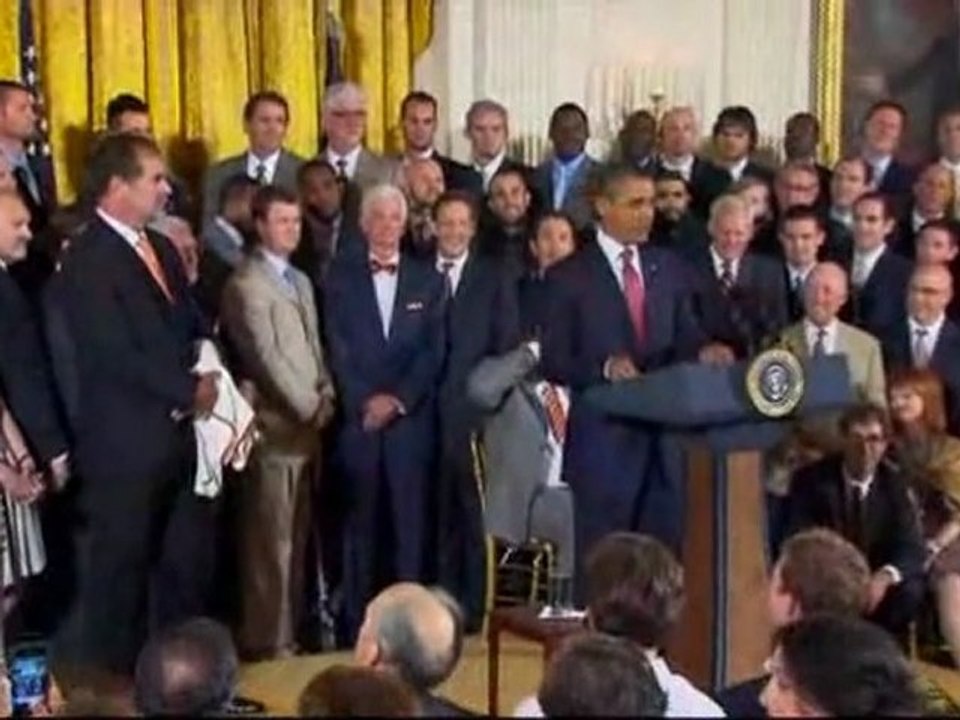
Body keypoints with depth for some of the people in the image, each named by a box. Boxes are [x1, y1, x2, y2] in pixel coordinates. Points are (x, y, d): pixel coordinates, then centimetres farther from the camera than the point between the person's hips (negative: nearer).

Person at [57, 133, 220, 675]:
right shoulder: (89, 261, -15)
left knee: (190, 562, 15)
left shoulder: (161, 248, 12)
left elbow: (192, 329, 13)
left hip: (181, 433, 8)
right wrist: (190, 390, -14)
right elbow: (118, 357, -21)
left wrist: (212, 378, -6)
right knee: (122, 566, 8)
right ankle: (120, 678, 23)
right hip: (128, 444, -8)